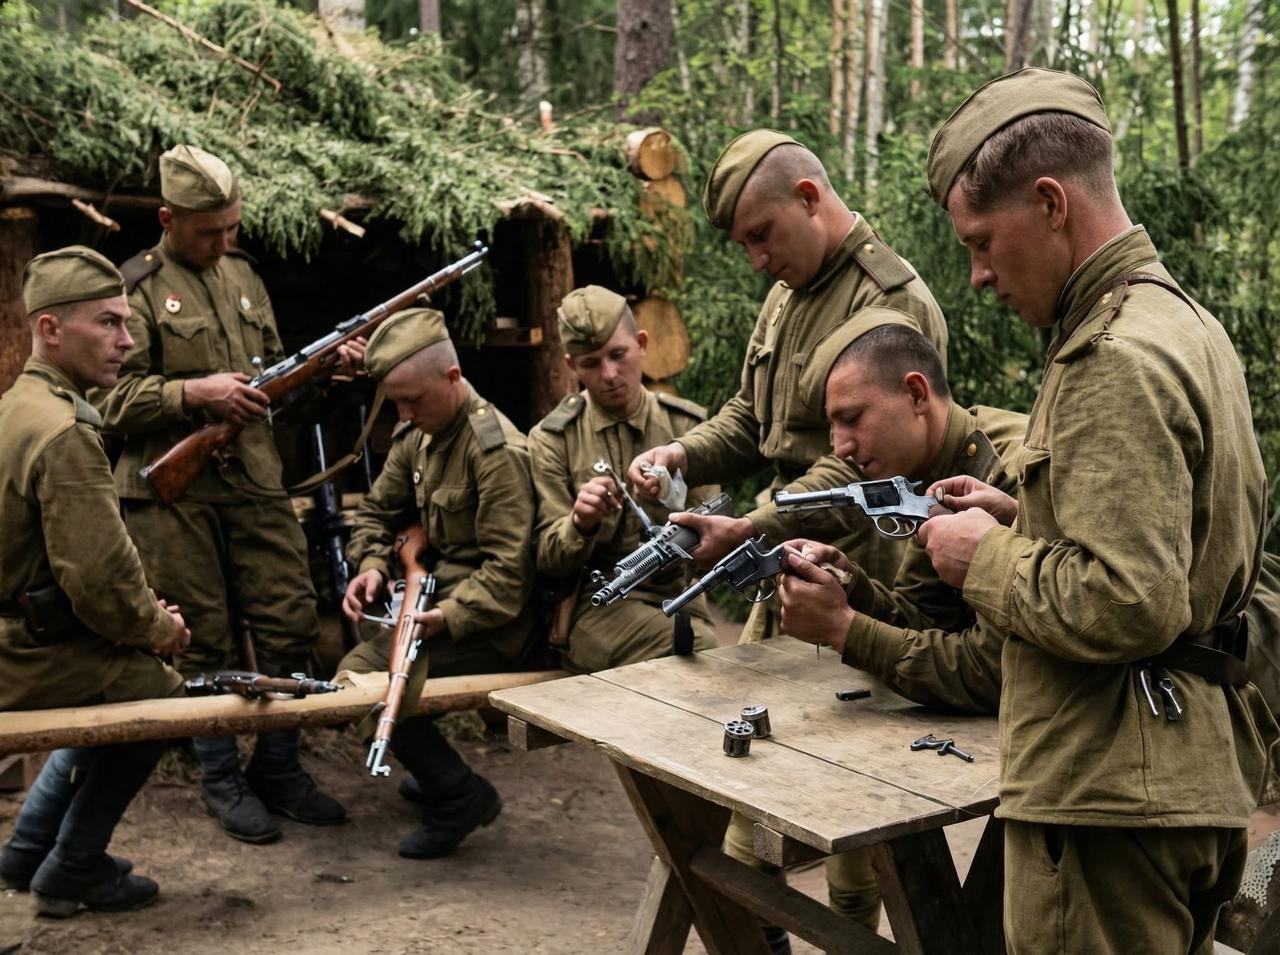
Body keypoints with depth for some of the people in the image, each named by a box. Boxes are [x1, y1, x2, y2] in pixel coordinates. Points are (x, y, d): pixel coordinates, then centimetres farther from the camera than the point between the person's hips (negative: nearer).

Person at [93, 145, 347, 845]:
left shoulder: (242, 274, 15)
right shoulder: (136, 287, -4)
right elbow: (109, 397, -11)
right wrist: (196, 393, -20)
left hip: (255, 481, 5)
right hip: (172, 491, -5)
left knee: (292, 621, 4)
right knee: (204, 642, 3)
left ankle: (277, 767, 20)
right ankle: (221, 779, 19)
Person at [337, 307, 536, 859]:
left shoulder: (496, 452, -20)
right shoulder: (415, 436, 6)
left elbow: (507, 569, -24)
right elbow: (377, 511, 14)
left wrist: (448, 617, -35)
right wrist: (371, 565, -6)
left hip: (488, 626, -10)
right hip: (439, 600, 10)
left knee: (363, 673, -20)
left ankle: (459, 796, -5)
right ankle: (437, 770, 25)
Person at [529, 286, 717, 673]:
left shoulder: (688, 425, 8)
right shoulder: (552, 440, 3)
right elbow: (547, 559, 1)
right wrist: (581, 524, -21)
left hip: (680, 599, 3)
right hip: (596, 603, -3)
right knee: (700, 655, -30)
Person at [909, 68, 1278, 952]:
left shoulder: (1115, 359, -20)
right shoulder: (1187, 322, 11)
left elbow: (1128, 607, -27)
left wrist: (988, 559, -12)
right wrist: (1018, 520, 10)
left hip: (1114, 796, -10)